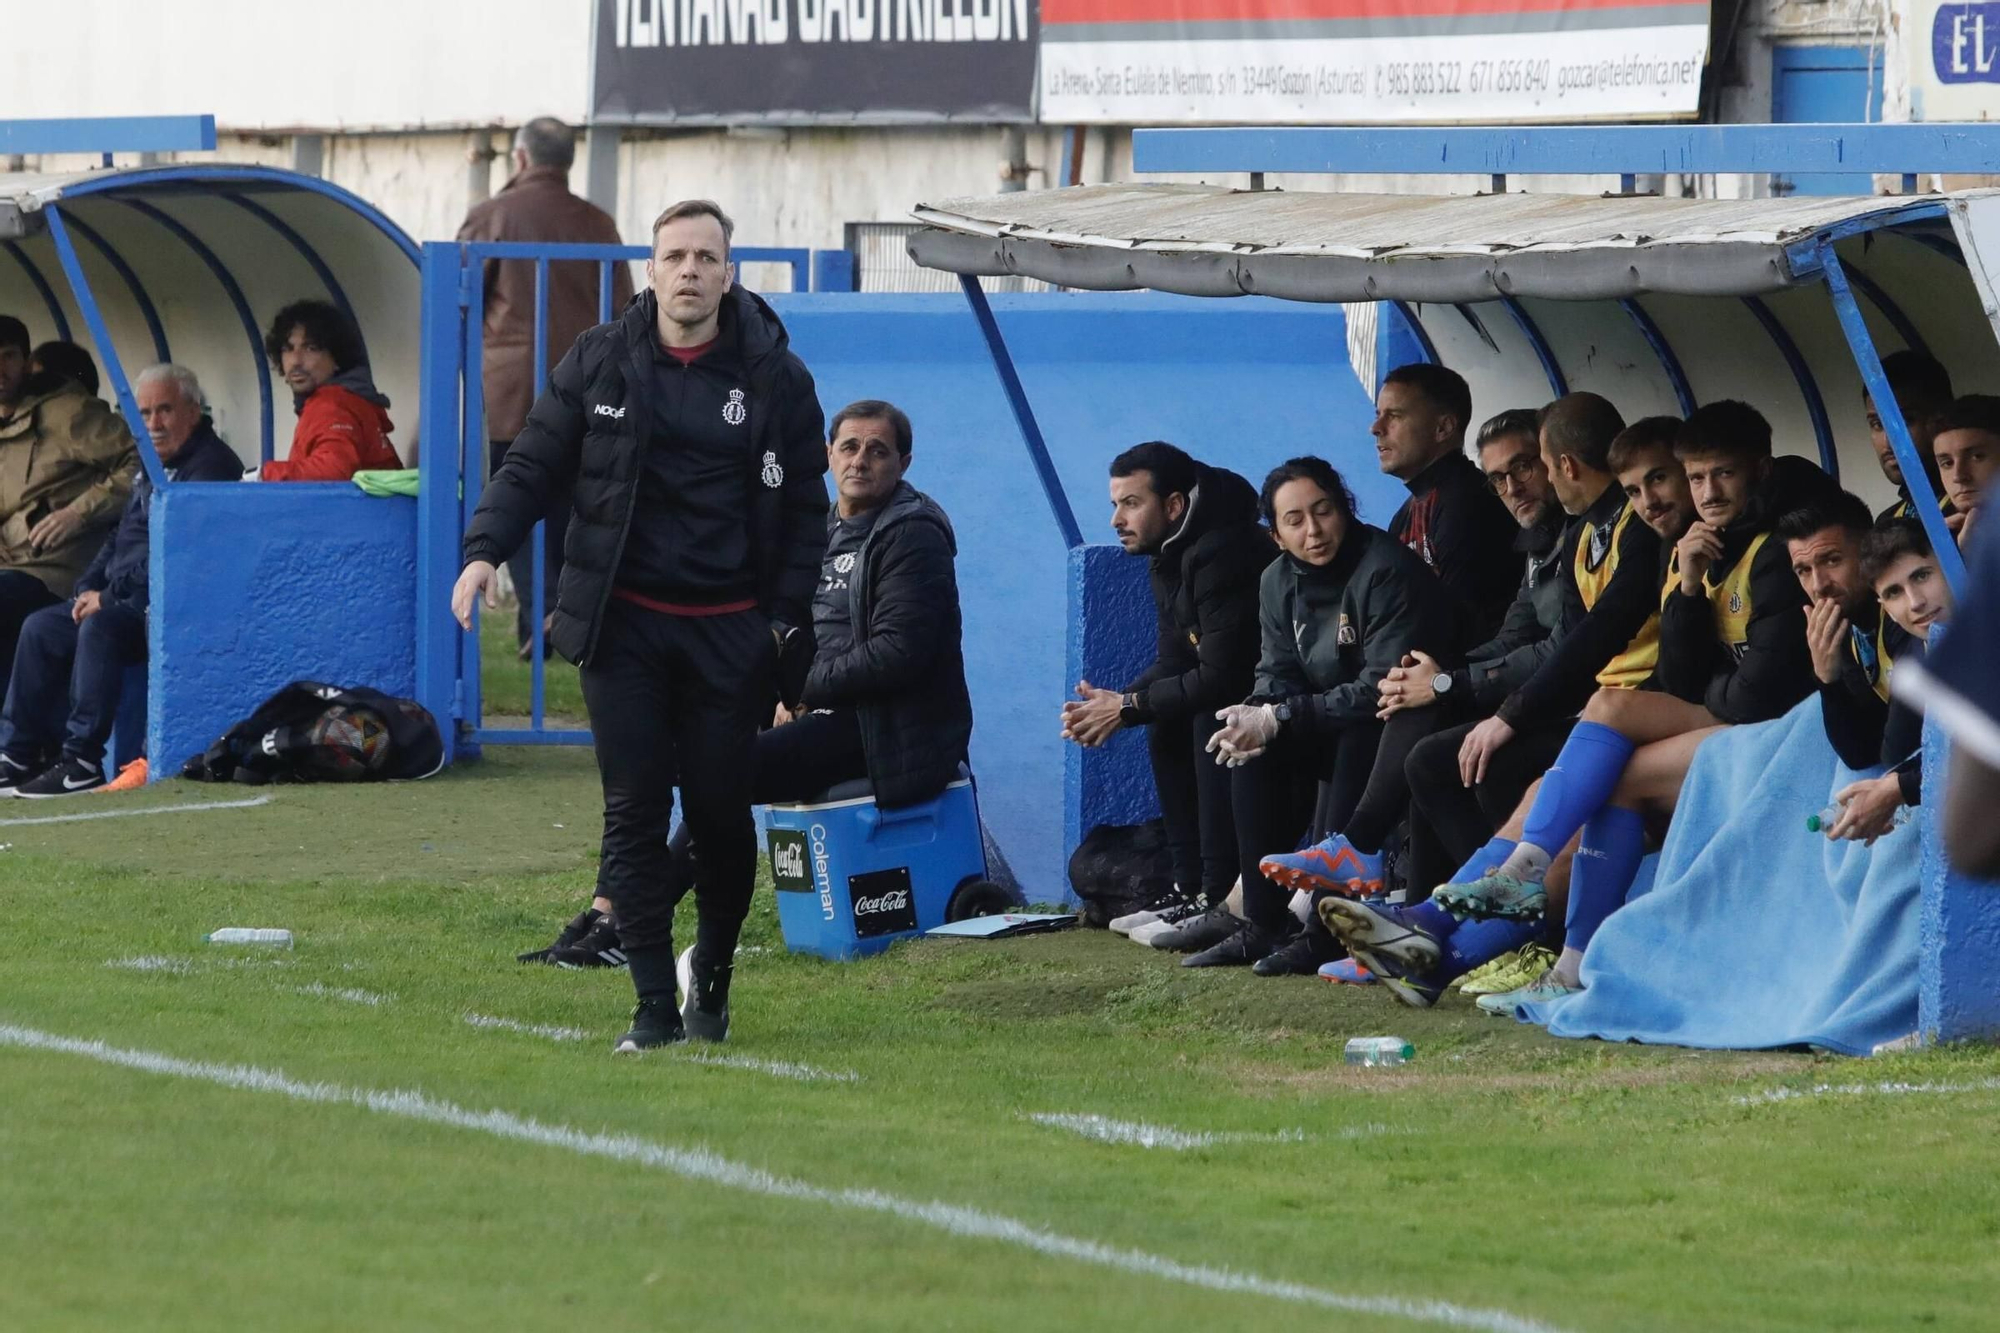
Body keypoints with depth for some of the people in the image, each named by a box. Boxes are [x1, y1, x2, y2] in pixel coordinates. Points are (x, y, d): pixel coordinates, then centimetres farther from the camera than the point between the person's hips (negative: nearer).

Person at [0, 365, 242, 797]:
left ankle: (82, 762, -33)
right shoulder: (151, 469, 20)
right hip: (124, 599, 10)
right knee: (42, 628, 3)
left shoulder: (211, 465, -12)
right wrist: (89, 589, 8)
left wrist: (110, 596, -19)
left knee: (101, 627, -33)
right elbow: (121, 538, 27)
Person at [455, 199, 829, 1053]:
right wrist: (486, 547, -11)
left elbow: (805, 508, 6)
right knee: (634, 814, -5)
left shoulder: (774, 375, 2)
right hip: (622, 627, 0)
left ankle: (713, 971, 26)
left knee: (720, 814, 2)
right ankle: (655, 1006, -2)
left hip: (728, 631, 0)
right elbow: (533, 465, 6)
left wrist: (786, 618, -1)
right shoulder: (599, 364, 3)